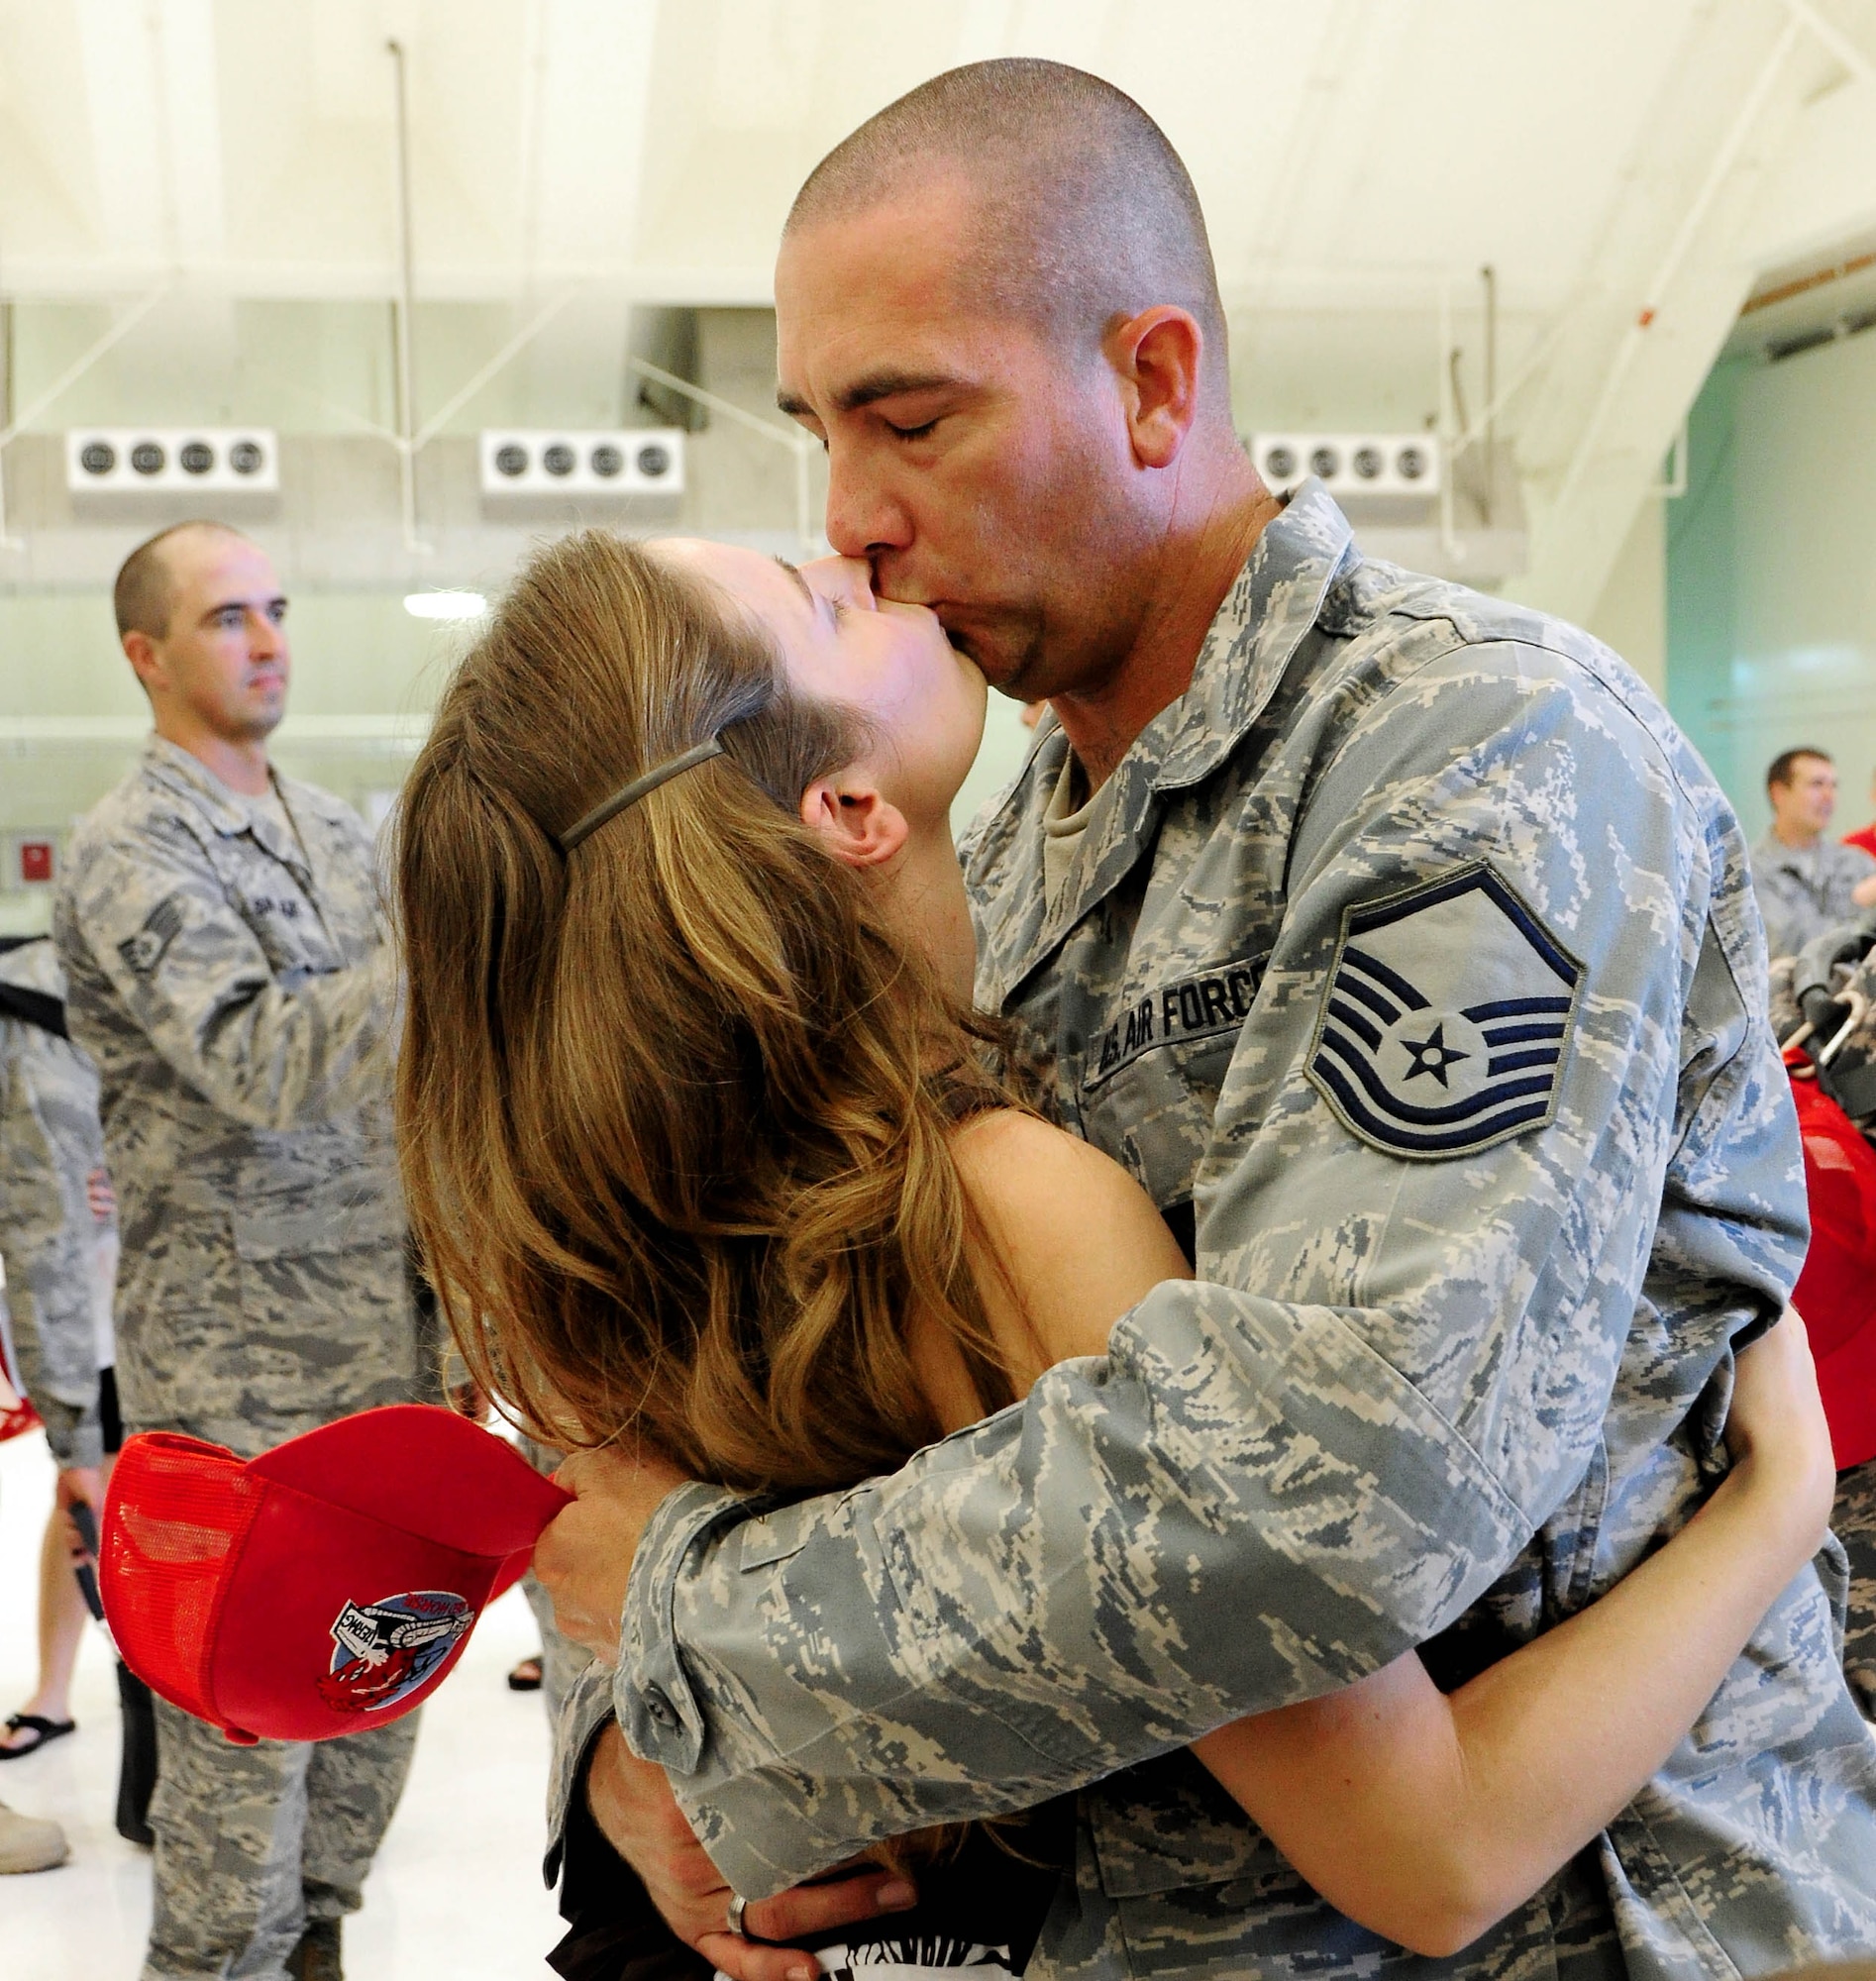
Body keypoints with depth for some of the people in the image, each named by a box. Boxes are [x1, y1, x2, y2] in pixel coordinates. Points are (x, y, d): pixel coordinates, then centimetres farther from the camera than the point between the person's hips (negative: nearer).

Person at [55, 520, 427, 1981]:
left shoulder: (335, 830, 13)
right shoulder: (129, 855, -11)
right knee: (249, 1730, 1)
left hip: (383, 1356, 7)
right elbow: (259, 1064, -27)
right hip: (239, 1381, -7)